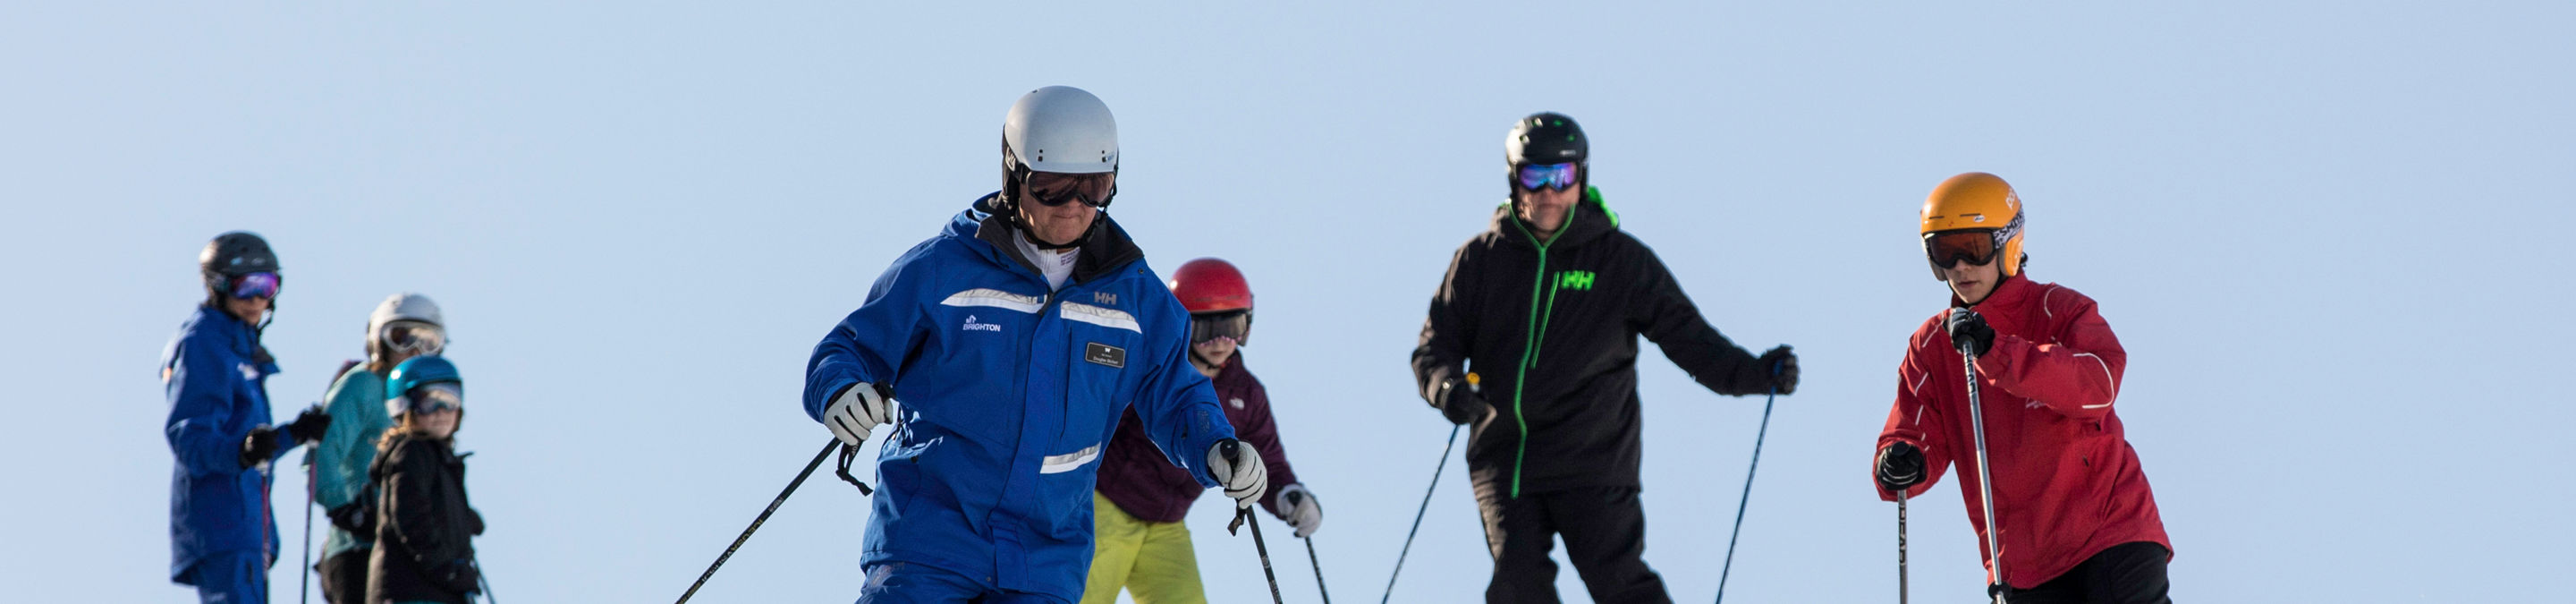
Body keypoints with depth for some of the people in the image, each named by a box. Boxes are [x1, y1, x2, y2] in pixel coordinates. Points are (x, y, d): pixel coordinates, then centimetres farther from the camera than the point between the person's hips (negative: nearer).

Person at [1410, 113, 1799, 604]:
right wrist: (1446, 386, -13)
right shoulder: (1480, 260, 8)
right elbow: (1436, 344, 10)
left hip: (1593, 460, -2)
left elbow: (1689, 338, 2)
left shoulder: (1621, 259, 4)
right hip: (1503, 460, 2)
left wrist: (1756, 373, -14)